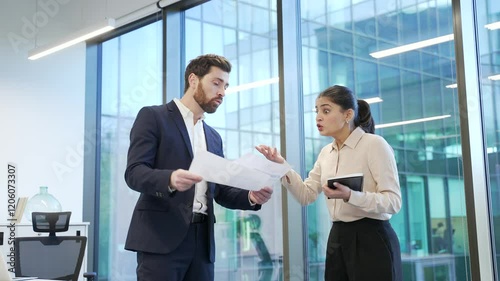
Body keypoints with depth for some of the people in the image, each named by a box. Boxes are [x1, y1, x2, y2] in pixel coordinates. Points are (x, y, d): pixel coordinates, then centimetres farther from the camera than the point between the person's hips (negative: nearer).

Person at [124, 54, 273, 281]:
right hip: (161, 237, -6)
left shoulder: (213, 137, 22)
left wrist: (251, 197, -2)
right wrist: (170, 179, -29)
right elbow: (134, 172, -9)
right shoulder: (153, 117, 2)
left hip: (201, 240, 6)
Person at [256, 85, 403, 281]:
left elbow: (393, 201, -15)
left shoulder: (374, 144, -9)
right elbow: (307, 195, 9)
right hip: (338, 239, 6)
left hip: (371, 239, -6)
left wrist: (349, 196, -29)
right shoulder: (326, 153, 12)